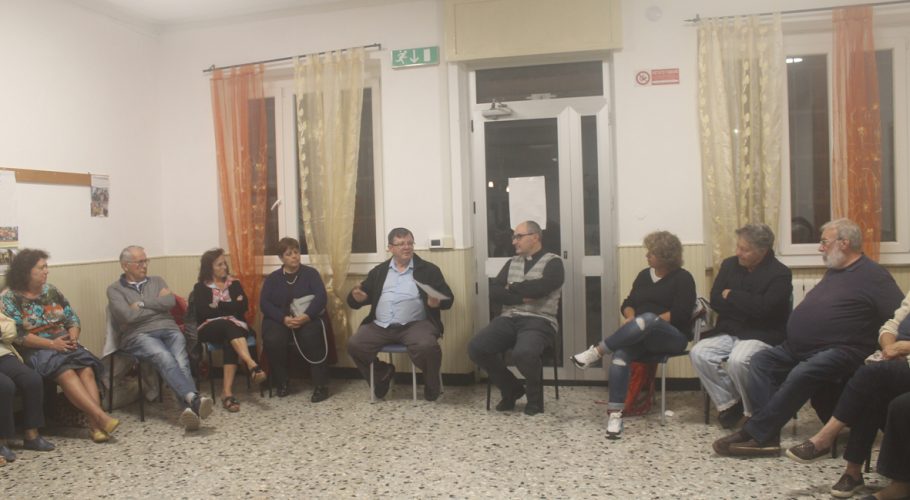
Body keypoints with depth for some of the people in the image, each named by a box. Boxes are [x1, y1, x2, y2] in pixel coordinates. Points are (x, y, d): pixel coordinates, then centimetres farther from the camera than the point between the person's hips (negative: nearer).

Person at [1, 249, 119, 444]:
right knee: (66, 372, -34)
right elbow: (17, 335, -10)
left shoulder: (51, 291, 15)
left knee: (86, 369, -27)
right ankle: (101, 417, -41)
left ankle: (95, 424, -39)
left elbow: (73, 319, 13)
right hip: (35, 349, -4)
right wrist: (51, 344, -19)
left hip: (63, 344, 4)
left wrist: (73, 337, -8)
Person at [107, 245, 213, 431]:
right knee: (163, 357, -35)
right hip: (139, 335, -3)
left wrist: (142, 304, 2)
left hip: (169, 329, 3)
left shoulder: (157, 281, 25)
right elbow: (128, 316, -5)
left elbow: (170, 301, 4)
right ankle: (194, 398, -54)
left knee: (181, 361, -29)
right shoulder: (115, 289, 13)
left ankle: (189, 408, -50)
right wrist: (157, 304, 5)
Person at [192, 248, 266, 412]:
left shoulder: (234, 283, 18)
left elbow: (243, 306, 3)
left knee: (230, 340, -34)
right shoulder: (200, 287, 11)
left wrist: (218, 305, -4)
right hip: (209, 329, -2)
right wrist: (229, 306, -4)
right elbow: (202, 312, -6)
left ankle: (227, 391, -43)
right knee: (228, 324, -36)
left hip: (235, 326, 2)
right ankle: (252, 365, -53)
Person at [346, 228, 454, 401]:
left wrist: (437, 302, -20)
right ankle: (383, 373, 10)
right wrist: (357, 297, -11)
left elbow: (448, 298, 4)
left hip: (415, 325, -3)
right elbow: (355, 299, 15)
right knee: (354, 345, -19)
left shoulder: (429, 270, 9)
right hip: (380, 326, 3)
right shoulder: (378, 271, 17)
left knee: (427, 347, -32)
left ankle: (431, 384, -1)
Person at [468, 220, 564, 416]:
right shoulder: (512, 262, 20)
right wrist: (522, 297, -9)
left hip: (539, 321, -5)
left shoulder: (553, 262, 4)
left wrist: (513, 288, 1)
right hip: (508, 319, 5)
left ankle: (534, 392, -2)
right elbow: (494, 291, 6)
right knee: (476, 348, -19)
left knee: (523, 353, -36)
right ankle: (511, 389, 5)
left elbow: (539, 288, -15)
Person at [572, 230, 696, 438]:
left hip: (672, 336, -5)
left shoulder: (682, 278, 0)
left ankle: (597, 352, -32)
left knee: (647, 319, -40)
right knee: (620, 352, -31)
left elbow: (681, 314, -11)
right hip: (643, 336, 5)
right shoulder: (644, 275, 18)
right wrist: (631, 317, -7)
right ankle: (615, 413, -37)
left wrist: (647, 322, -16)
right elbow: (627, 304, 16)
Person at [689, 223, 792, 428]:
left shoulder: (780, 273, -7)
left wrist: (731, 296, -8)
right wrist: (746, 306, -10)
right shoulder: (730, 264, 10)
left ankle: (754, 412, -8)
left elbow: (763, 308, -20)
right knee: (698, 353, -20)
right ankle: (728, 403, -3)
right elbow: (715, 301, 2)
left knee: (738, 360, -34)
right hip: (728, 333, 6)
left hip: (762, 335, -5)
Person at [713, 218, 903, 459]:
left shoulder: (872, 275, -5)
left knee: (802, 374, -32)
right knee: (762, 360, -7)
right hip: (799, 347, 9)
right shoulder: (834, 271, 22)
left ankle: (755, 434, -26)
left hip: (840, 349, -9)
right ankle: (767, 436, -19)